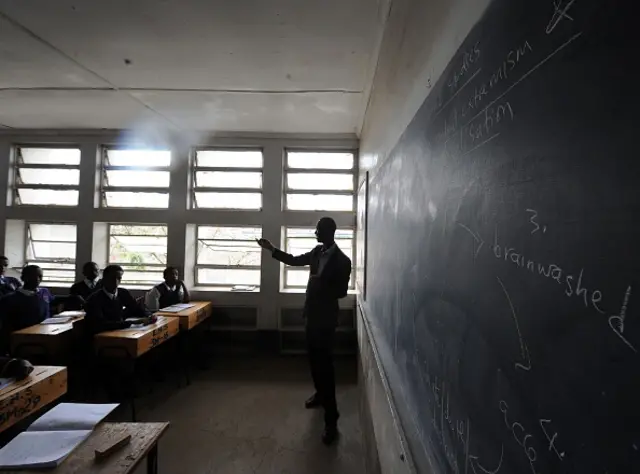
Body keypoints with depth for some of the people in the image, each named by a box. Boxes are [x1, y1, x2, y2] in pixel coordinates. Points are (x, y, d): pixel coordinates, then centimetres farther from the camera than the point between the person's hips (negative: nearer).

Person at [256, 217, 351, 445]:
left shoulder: (342, 260, -16)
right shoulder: (317, 252, 6)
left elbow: (342, 291, -15)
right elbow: (294, 260, 17)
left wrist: (321, 285, -27)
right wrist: (271, 249, 14)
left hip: (326, 317, -8)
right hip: (311, 312, 8)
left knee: (324, 362, -6)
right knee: (313, 357, 20)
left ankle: (331, 419, 2)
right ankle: (320, 393, 42)